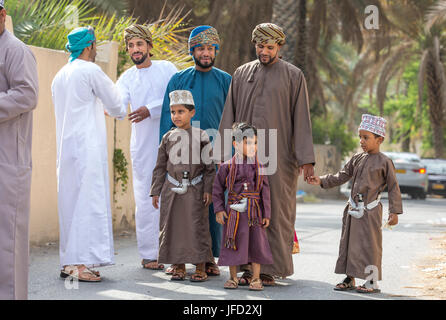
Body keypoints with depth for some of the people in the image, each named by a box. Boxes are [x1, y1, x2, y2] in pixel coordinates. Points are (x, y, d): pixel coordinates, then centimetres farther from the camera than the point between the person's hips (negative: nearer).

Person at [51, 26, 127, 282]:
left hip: (66, 149, 8)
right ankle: (80, 264, -12)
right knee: (88, 201, -8)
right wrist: (119, 112, 21)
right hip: (87, 148, -8)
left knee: (71, 203, 10)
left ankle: (69, 263, 12)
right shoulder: (90, 71, -7)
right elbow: (116, 105, -2)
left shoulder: (60, 76, 15)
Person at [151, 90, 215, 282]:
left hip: (195, 190, -3)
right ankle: (179, 266, 14)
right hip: (172, 190, 3)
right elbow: (160, 167, 11)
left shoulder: (201, 136, 0)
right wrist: (155, 192, 7)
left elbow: (209, 166, 1)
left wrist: (208, 189, -6)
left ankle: (200, 267, 5)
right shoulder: (168, 138, 7)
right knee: (172, 227, 3)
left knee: (197, 227, -3)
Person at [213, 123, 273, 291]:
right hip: (234, 212, -1)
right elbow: (217, 189, 5)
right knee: (233, 244, 4)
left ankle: (256, 279, 11)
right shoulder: (227, 167, -2)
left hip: (254, 212, 1)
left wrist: (266, 214, 1)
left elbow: (265, 191, 4)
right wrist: (219, 210, -2)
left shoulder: (259, 167, 2)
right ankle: (233, 278, 17)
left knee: (256, 244, 2)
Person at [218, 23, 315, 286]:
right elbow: (229, 116, 11)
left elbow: (302, 119, -1)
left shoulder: (294, 76, 3)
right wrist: (225, 154, 4)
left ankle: (270, 269, 4)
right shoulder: (241, 74, 12)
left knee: (276, 212, -2)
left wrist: (306, 159, -7)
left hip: (278, 155, -3)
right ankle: (248, 267, 8)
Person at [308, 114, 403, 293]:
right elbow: (341, 177, 14)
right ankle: (349, 279, 18)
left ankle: (372, 282, 5)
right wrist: (322, 181, 2)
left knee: (369, 245, -3)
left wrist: (394, 212, -7)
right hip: (353, 209, 6)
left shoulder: (384, 162, -5)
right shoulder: (357, 159, 10)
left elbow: (393, 187, -3)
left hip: (370, 211, -6)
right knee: (349, 243, 8)